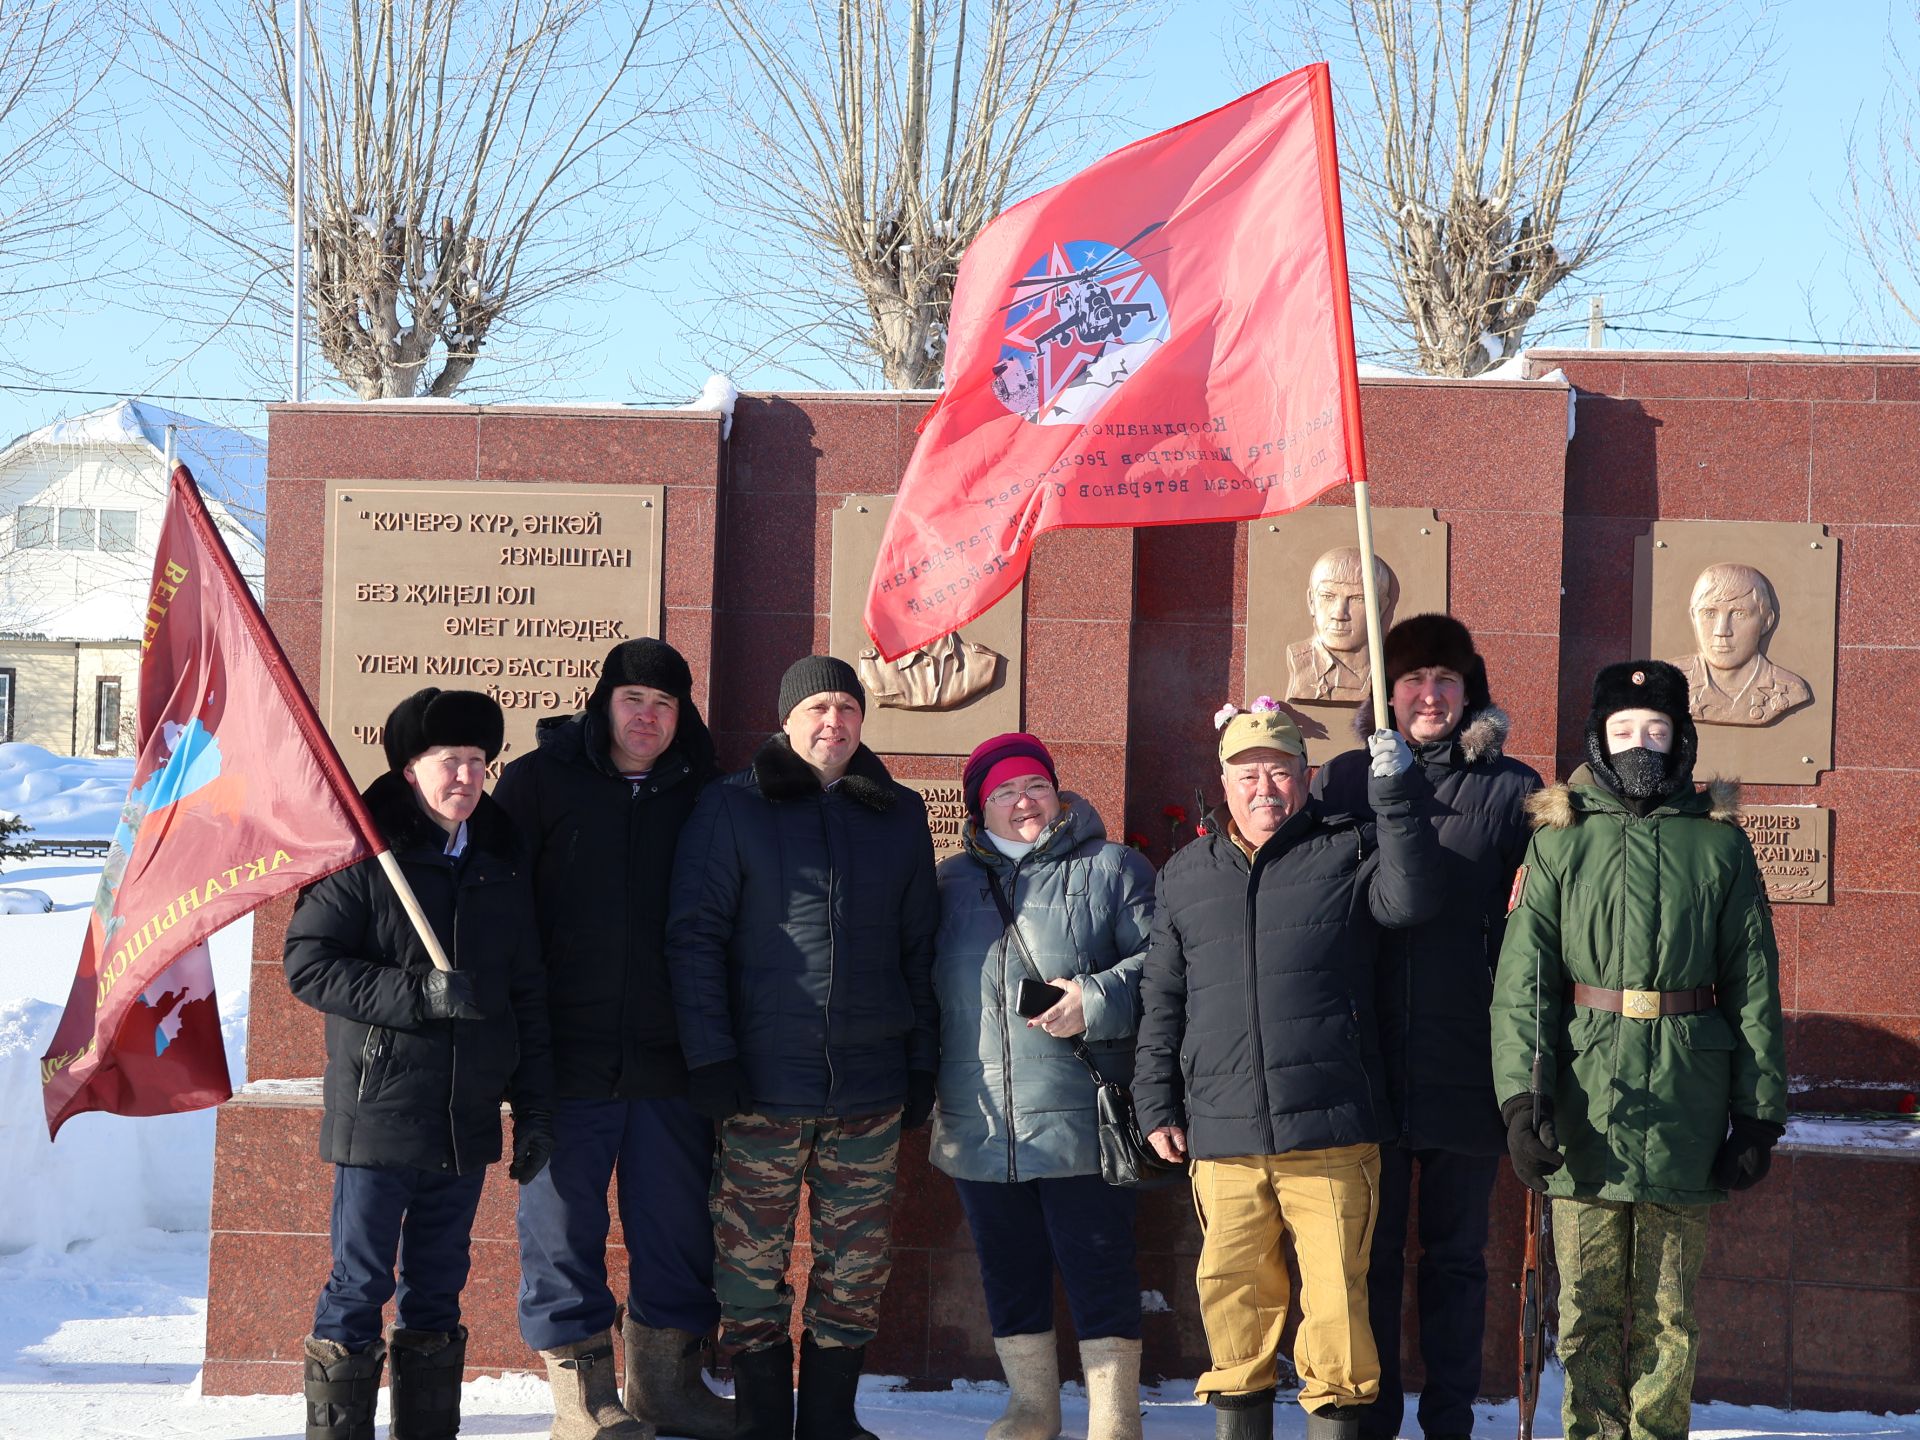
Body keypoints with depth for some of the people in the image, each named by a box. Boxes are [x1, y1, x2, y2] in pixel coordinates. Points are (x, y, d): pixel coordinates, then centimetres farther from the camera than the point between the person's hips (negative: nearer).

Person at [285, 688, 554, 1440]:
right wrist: (418, 994, -20)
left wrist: (535, 1108, 12)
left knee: (438, 1289, 12)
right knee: (360, 1282, -1)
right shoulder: (363, 854, -6)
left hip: (466, 1121, 5)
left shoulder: (500, 863, 12)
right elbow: (308, 963, -12)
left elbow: (528, 995, 16)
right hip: (379, 1114, -5)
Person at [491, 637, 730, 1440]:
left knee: (677, 1227, 10)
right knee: (564, 1225, 2)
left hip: (671, 1063, 3)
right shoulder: (541, 780, 0)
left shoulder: (700, 794, 9)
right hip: (568, 1061, -3)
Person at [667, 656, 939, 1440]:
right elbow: (694, 934, -1)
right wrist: (709, 1054, -9)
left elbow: (919, 948, 15)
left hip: (871, 1085, 3)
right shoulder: (733, 807, 2)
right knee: (751, 1262, 1)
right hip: (763, 1081, -3)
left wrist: (921, 1063, 9)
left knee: (856, 1264, 6)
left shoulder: (899, 816, 12)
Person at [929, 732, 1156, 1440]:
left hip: (1077, 1120, -4)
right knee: (1009, 1272, 13)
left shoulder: (1111, 869, 4)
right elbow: (920, 984, 20)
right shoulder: (952, 882, 15)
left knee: (1098, 1269, -2)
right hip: (979, 1126, 4)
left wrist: (1099, 999, -18)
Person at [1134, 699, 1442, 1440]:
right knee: (1233, 1289, 6)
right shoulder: (1187, 875, 17)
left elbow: (1410, 899, -12)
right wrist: (1157, 1104, 14)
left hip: (1331, 1133, -3)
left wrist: (1395, 797, -16)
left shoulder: (1347, 851, 8)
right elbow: (1161, 1001, 19)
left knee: (1335, 1289, -4)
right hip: (1223, 1135, 3)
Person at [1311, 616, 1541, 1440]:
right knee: (1369, 1254, 8)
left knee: (1456, 1256, 9)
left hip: (1467, 1062, -1)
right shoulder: (1341, 781, 6)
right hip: (1366, 1060, 1)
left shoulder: (1509, 791, 3)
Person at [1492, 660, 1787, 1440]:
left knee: (1668, 1308, 6)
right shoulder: (1560, 841, 6)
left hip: (1682, 1104, 0)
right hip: (1584, 1100, 0)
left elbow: (1754, 987, 7)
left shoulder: (1719, 844, 7)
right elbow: (1523, 978, -1)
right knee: (1588, 1303, 4)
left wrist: (1759, 1112, 2)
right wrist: (1522, 1095, -12)